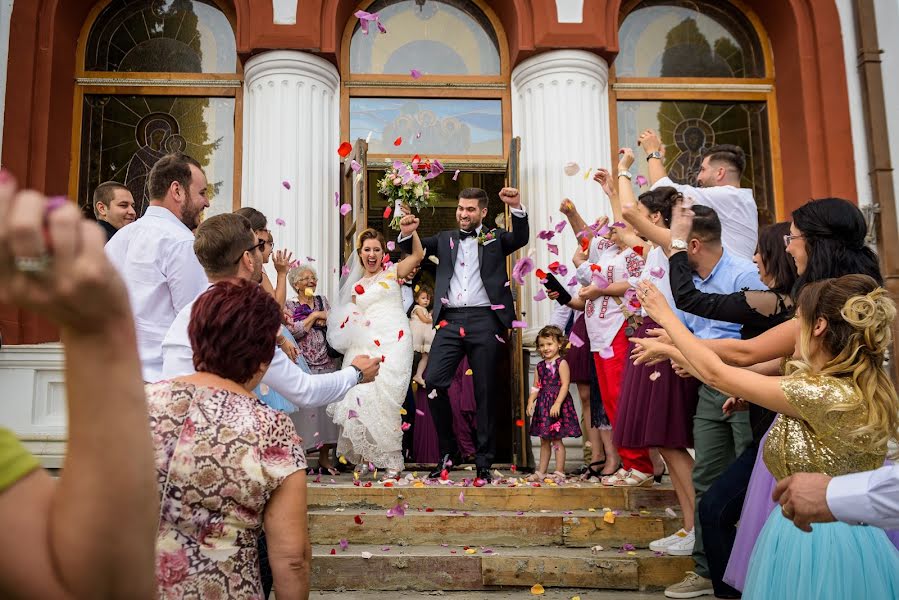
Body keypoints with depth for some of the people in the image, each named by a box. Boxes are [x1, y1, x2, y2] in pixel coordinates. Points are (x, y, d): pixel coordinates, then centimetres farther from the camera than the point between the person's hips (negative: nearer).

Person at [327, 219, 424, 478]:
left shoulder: (393, 272, 11)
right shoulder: (355, 285, 20)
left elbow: (418, 255, -4)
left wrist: (411, 232, -21)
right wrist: (349, 322, -1)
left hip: (393, 344, -3)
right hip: (364, 346, 3)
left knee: (383, 396, -11)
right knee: (361, 396, -9)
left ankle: (391, 459, -1)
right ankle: (366, 456, 5)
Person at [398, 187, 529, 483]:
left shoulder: (495, 238, 14)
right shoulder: (445, 239, 20)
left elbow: (520, 238, -4)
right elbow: (410, 245, 10)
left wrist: (516, 208, -21)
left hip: (485, 319, -2)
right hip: (451, 320, 2)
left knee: (485, 392, 1)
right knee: (433, 381, -12)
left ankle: (484, 463, 10)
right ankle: (449, 451, 5)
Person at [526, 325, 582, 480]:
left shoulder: (561, 363, -9)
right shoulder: (540, 366, 12)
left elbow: (565, 385, -15)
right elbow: (536, 386, 12)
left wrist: (557, 404, -22)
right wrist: (530, 401, -2)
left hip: (557, 406, -7)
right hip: (543, 406, 7)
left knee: (556, 440, -3)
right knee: (544, 440, 13)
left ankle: (559, 472, 5)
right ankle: (541, 472, 20)